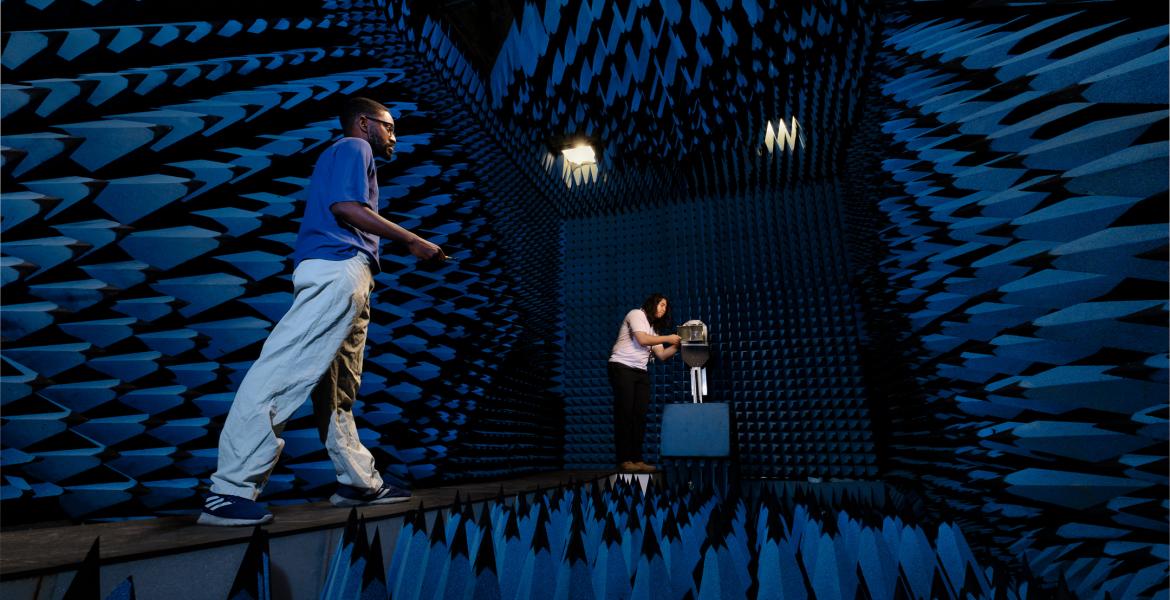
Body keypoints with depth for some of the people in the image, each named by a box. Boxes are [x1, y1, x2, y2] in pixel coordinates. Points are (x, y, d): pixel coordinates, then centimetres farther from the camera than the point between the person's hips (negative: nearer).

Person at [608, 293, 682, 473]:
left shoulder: (653, 328, 23)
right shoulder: (636, 314, 0)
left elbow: (661, 355, 14)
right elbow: (642, 339, -15)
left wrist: (678, 345, 3)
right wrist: (667, 338, -6)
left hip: (640, 372, 8)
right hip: (622, 367, -8)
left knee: (640, 415, 0)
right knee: (625, 413, -8)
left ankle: (637, 459, 3)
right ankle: (624, 460, -5)